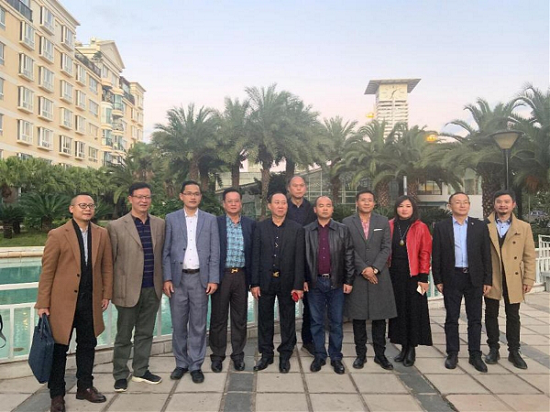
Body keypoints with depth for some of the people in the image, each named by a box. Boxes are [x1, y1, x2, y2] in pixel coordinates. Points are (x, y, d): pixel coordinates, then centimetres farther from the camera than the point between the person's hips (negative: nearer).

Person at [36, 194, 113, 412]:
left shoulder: (102, 234, 4)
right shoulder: (57, 235, -5)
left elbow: (107, 265, 8)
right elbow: (47, 271, -5)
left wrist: (106, 294, 5)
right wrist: (43, 303, -6)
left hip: (90, 300, 3)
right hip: (63, 300, -3)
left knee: (87, 345, 14)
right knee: (59, 347, 8)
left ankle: (85, 387, 31)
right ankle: (57, 394, 24)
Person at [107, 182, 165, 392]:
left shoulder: (159, 224, 4)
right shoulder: (116, 226, -6)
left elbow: (162, 255, 9)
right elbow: (110, 260, -3)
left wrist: (163, 281, 7)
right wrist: (110, 289, -3)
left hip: (153, 288, 4)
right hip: (129, 288, -3)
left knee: (145, 333, 16)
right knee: (124, 335, 11)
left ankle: (141, 370, 32)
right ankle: (120, 375, 28)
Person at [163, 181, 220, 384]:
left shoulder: (210, 219, 4)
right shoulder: (171, 218, 4)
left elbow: (215, 252, 2)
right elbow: (166, 251, 3)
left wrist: (213, 279, -4)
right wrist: (167, 278, -4)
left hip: (200, 278, 0)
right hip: (177, 278, 0)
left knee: (198, 324, 6)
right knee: (179, 324, 9)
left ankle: (196, 365, 19)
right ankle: (181, 363, 25)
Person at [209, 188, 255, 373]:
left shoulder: (250, 224, 5)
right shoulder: (215, 223, -1)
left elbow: (254, 252, 7)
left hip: (241, 275, 2)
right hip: (221, 275, -2)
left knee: (240, 318, 11)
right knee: (218, 317, 8)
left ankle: (238, 355, 25)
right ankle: (217, 355, 22)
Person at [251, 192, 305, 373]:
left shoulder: (297, 229, -2)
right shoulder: (260, 227, 1)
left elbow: (299, 259, -4)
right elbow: (255, 257, 0)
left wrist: (298, 285, -9)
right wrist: (254, 283, -4)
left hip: (287, 282, -1)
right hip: (265, 281, 1)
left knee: (288, 320, 10)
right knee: (265, 319, 12)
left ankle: (285, 355, 26)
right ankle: (266, 354, 27)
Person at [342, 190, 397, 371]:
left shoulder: (383, 222, 7)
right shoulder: (347, 223, 2)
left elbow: (386, 248, 0)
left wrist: (374, 268, -11)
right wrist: (363, 269, -12)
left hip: (379, 276, 1)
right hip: (356, 276, -1)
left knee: (380, 317, 6)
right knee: (358, 317, 5)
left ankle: (380, 354, 18)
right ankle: (360, 354, 17)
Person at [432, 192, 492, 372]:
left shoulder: (480, 226, 3)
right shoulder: (441, 227, 0)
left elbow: (486, 255, 4)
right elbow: (436, 256, 0)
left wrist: (488, 280, 0)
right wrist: (438, 280, -4)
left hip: (474, 278, 1)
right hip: (451, 278, -1)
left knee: (475, 319, 8)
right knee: (451, 319, 8)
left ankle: (475, 355, 20)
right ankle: (452, 354, 20)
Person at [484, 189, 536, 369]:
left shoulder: (524, 227, 3)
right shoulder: (484, 226, -1)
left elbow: (529, 256, 3)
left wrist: (529, 279, -2)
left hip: (514, 279, 1)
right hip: (491, 278, 0)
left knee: (513, 316, 9)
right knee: (491, 314, 9)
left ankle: (514, 351, 22)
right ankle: (493, 349, 22)